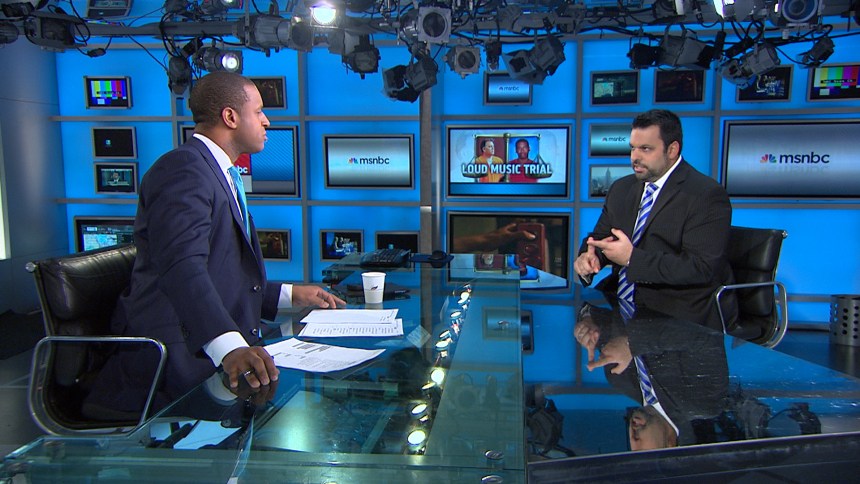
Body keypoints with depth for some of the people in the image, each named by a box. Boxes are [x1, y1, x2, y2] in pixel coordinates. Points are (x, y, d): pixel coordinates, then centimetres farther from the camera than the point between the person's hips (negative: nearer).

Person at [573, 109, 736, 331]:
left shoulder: (707, 195, -10)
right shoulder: (621, 189, 12)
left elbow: (701, 268, -18)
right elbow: (599, 238, 16)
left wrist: (632, 258, -22)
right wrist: (587, 257, -9)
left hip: (684, 317, -6)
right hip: (623, 303, 6)